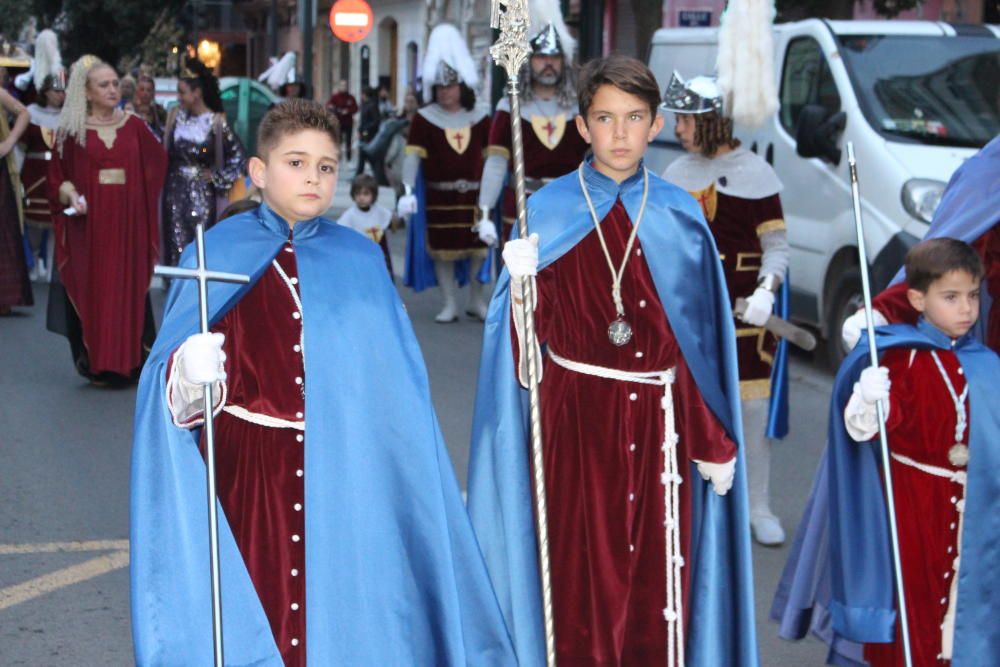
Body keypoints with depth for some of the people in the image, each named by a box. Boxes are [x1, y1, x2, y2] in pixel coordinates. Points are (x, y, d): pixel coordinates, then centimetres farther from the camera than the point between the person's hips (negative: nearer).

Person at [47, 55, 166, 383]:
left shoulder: (133, 126, 5)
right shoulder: (72, 130, 0)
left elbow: (157, 160, 16)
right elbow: (57, 175, 2)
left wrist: (143, 194, 7)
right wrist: (69, 194, -16)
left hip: (127, 223, 2)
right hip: (89, 223, -2)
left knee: (129, 289, 2)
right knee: (92, 290, -1)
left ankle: (128, 361, 9)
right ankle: (97, 364, 6)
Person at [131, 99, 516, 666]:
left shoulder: (361, 262, 6)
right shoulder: (216, 255, 2)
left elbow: (395, 385, 6)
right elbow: (173, 380, -4)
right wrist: (191, 375, -28)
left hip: (343, 474, 1)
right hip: (248, 470, -1)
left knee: (339, 612, 1)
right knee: (256, 604, 1)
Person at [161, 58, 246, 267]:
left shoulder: (215, 122, -7)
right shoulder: (176, 115, 6)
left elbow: (238, 155, -3)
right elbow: (165, 149, 14)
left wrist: (217, 177, -3)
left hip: (201, 191, -3)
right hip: (175, 189, 3)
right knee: (176, 243, 1)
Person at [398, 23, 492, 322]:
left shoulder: (479, 118, 5)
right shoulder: (424, 118, -1)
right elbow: (413, 155, -8)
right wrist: (408, 190, -19)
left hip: (474, 194, 2)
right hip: (439, 196, -1)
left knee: (479, 247, 3)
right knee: (442, 249, 2)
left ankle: (477, 301, 17)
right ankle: (449, 305, 11)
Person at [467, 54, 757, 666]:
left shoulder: (679, 217, 5)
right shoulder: (551, 211, 2)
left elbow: (701, 338, 6)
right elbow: (535, 333, -3)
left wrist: (714, 442, 5)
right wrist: (522, 285, -24)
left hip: (658, 418, 1)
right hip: (576, 415, -1)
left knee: (658, 575, 3)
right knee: (581, 573, 1)